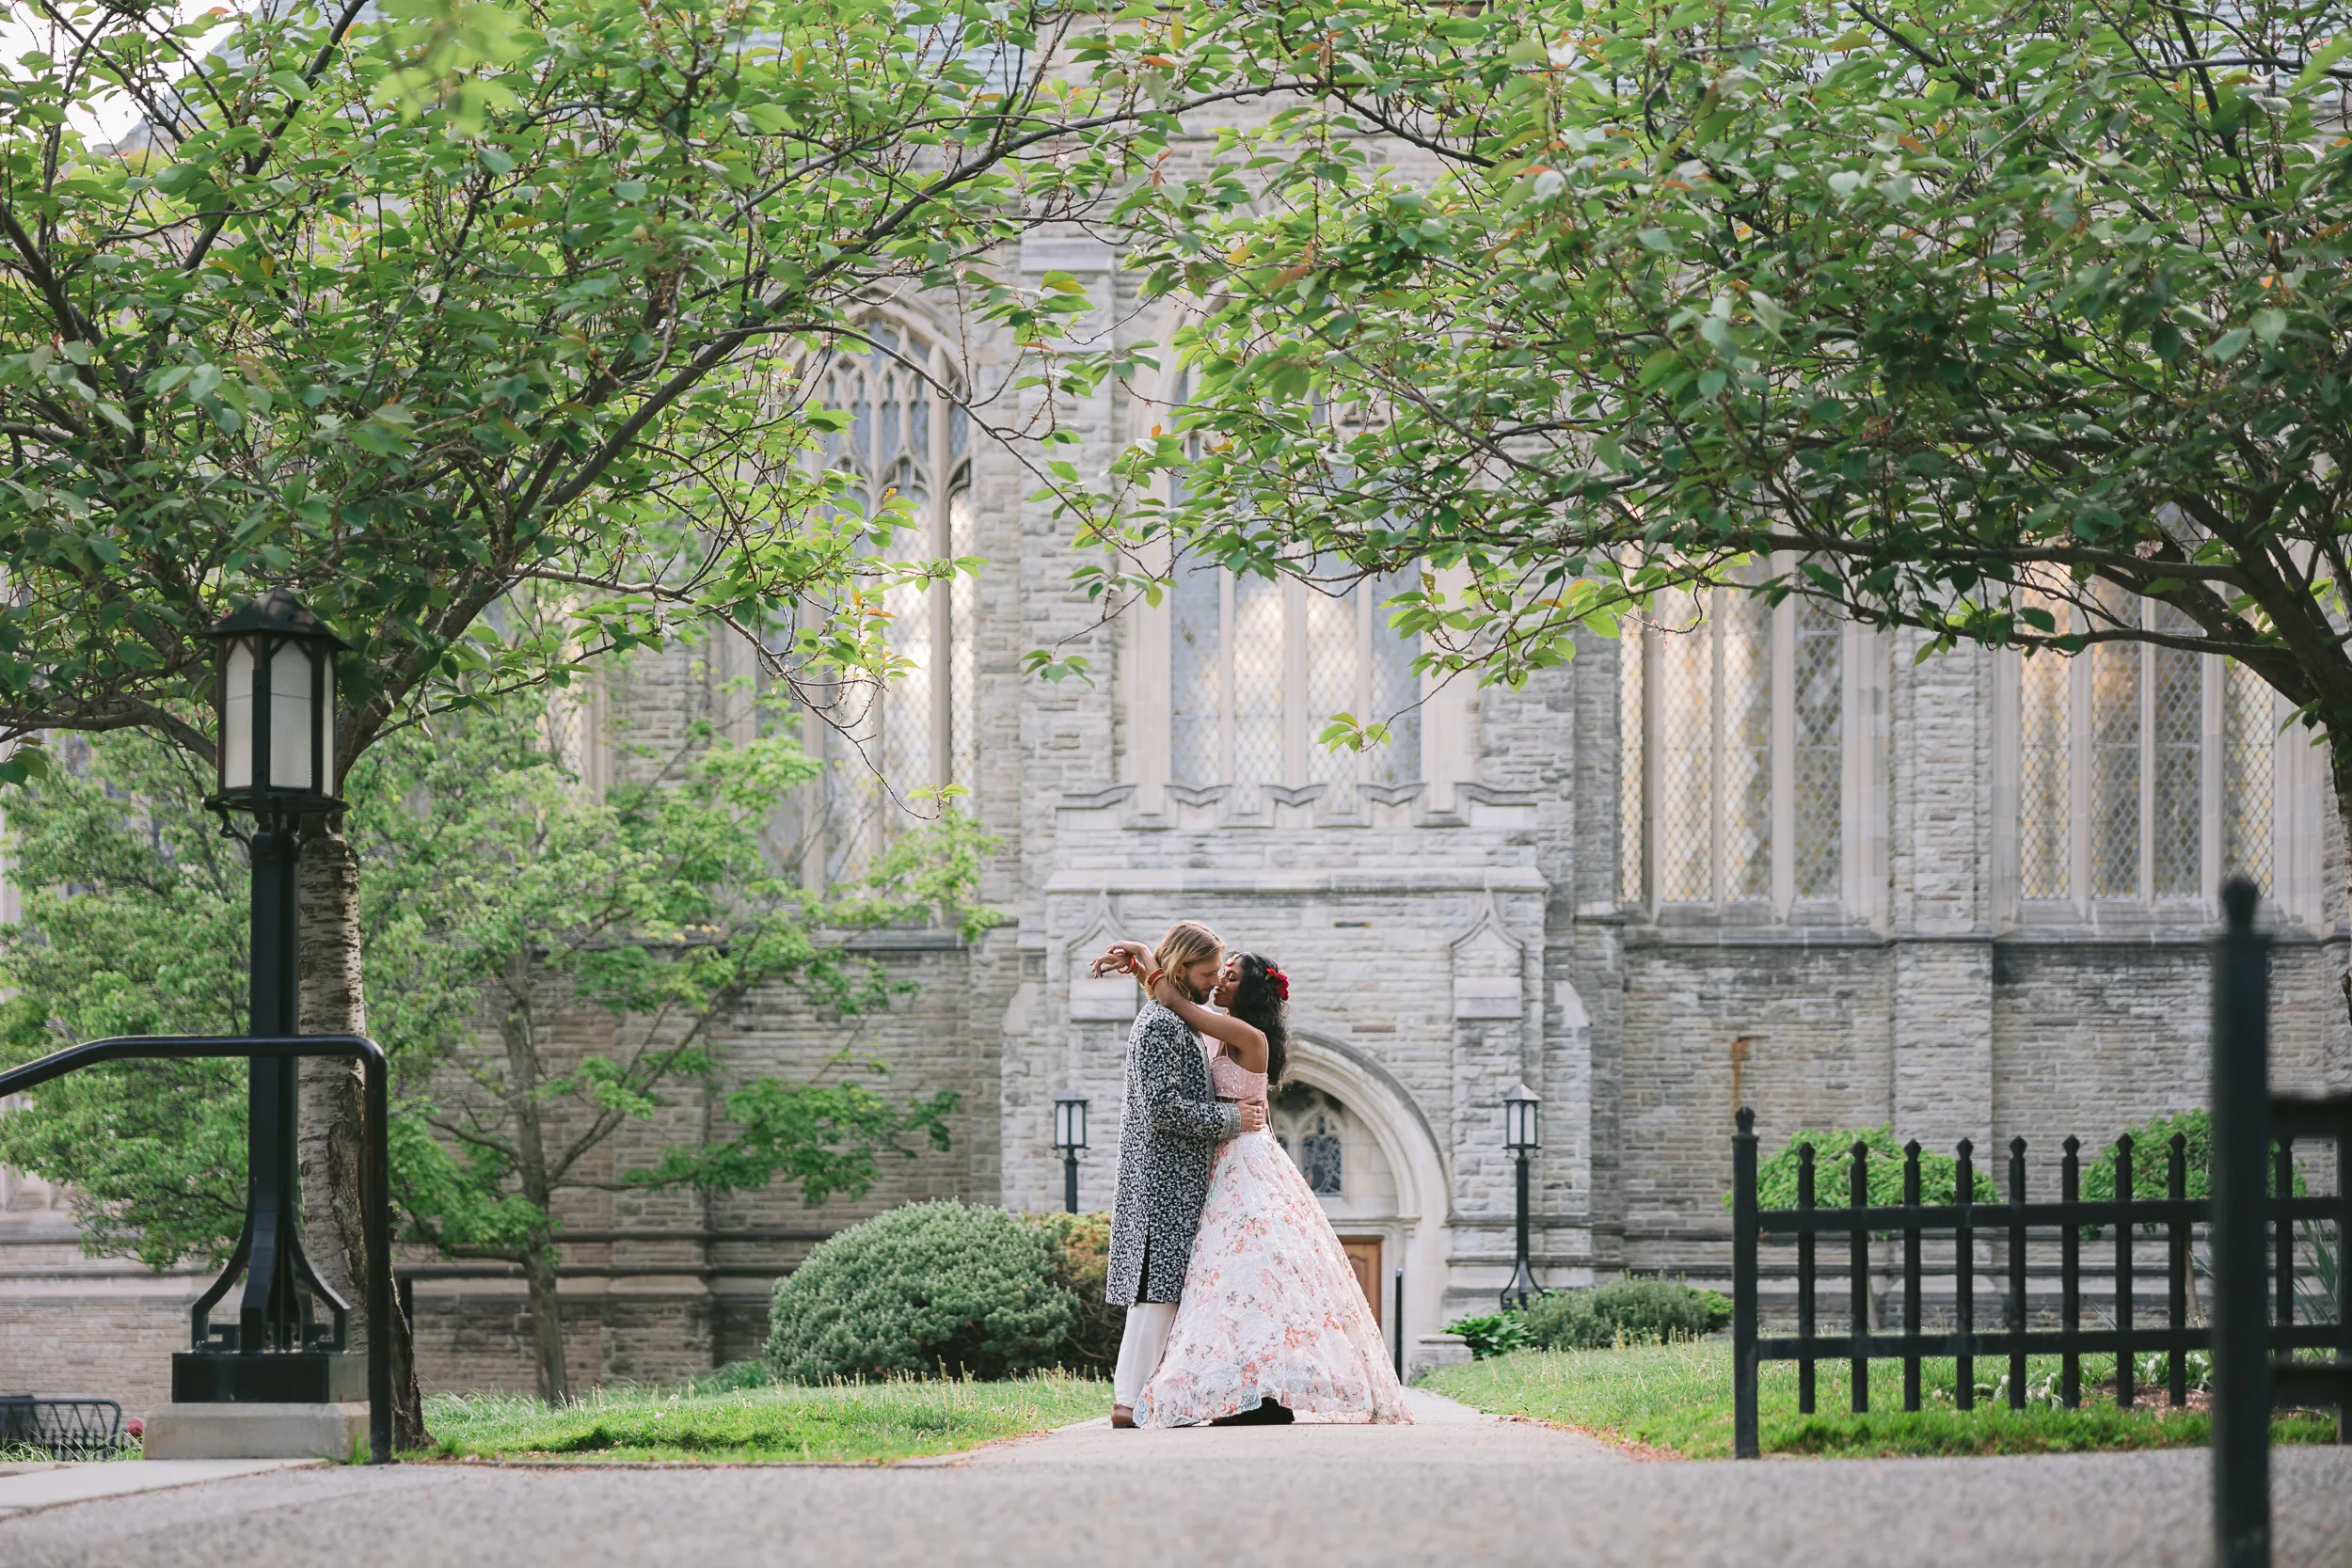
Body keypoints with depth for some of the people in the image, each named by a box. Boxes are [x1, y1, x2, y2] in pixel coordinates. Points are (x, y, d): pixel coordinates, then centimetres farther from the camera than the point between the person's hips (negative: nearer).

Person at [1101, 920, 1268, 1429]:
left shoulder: (1177, 1022, 20)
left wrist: (1238, 1107, 11)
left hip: (1177, 1178, 10)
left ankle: (1135, 1395, 9)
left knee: (1167, 1290, 8)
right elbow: (1163, 1108, -21)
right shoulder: (1160, 1025, -13)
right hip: (1162, 1180, -10)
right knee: (1158, 1289, -11)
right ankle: (1130, 1402, -11)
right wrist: (1230, 1119, -12)